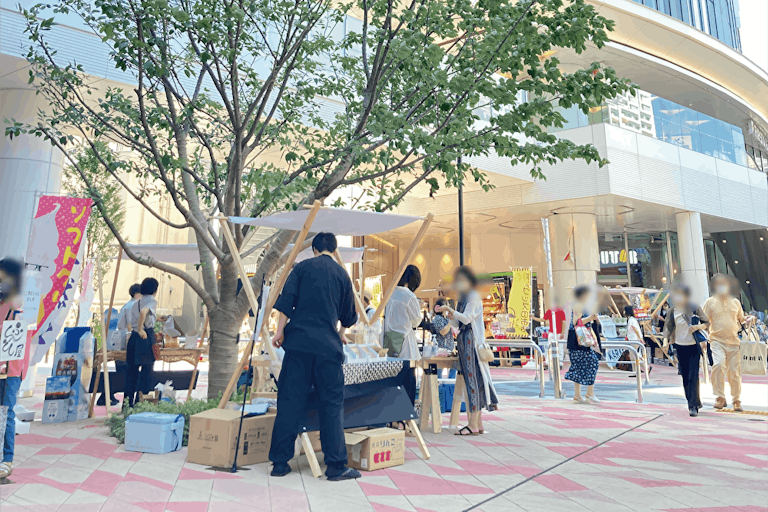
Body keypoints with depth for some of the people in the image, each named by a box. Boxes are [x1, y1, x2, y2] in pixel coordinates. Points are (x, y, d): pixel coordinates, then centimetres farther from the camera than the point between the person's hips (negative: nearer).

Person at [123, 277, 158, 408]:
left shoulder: (135, 304, 17)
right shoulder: (152, 300, -5)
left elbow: (129, 324, 14)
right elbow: (143, 312, -26)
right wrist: (140, 329, -18)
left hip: (133, 337, 7)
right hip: (146, 336, -7)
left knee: (131, 371, 11)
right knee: (146, 370, 2)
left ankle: (127, 403, 16)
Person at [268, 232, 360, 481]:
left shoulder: (302, 267, 8)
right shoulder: (342, 273, 12)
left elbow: (286, 299, -3)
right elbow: (348, 315, 20)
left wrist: (280, 331, 2)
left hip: (299, 341, 1)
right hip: (328, 344, 0)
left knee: (290, 402, 6)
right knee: (332, 403, 4)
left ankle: (280, 462, 13)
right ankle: (336, 465, 5)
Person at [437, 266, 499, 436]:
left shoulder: (474, 296, -7)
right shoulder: (462, 299, 18)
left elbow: (467, 318, -18)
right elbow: (457, 324, 17)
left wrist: (450, 309, -24)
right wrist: (449, 313, 0)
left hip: (472, 341, -9)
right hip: (463, 340, 9)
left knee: (473, 379, -8)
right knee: (470, 380, 9)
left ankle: (473, 425, -5)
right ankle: (478, 424, 14)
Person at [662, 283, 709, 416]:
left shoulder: (695, 308, -8)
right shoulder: (672, 311, -2)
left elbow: (707, 323, 1)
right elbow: (668, 327, 4)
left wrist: (698, 327, -19)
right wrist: (666, 340, -10)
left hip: (694, 346, -3)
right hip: (680, 347, 3)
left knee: (693, 377, -9)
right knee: (685, 377, 8)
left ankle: (693, 406, -5)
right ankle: (694, 403, 24)